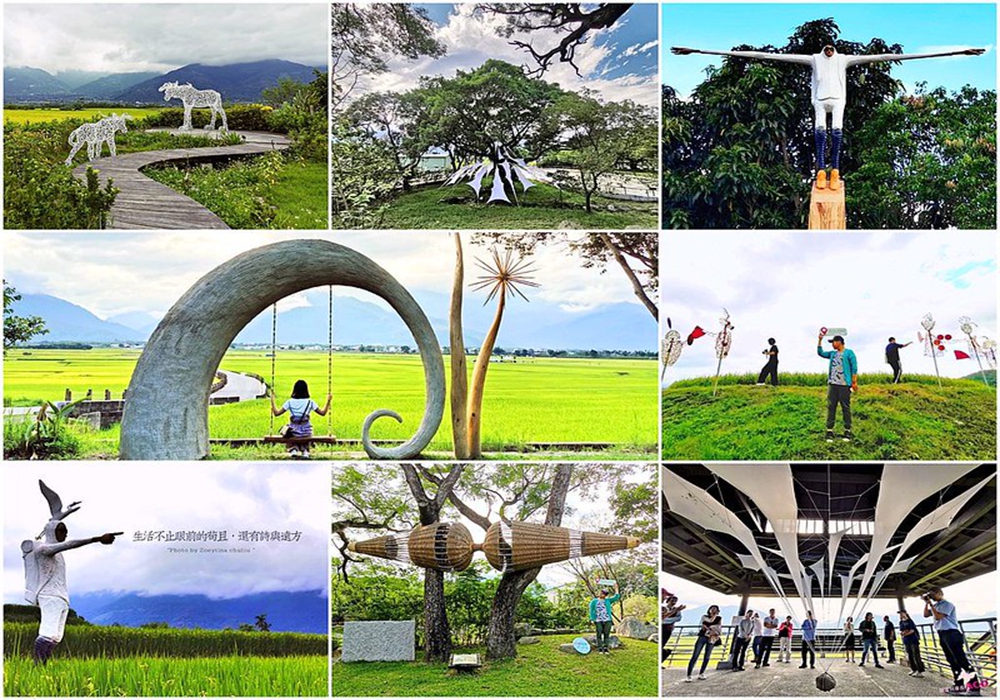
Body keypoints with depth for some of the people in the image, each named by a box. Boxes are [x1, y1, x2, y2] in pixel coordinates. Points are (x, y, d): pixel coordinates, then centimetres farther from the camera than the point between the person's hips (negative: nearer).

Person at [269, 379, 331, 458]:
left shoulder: (290, 402, -6)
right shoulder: (310, 402, -6)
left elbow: (276, 413, -6)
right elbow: (323, 413, -1)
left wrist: (272, 400, 5)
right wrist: (328, 401, 9)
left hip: (293, 433, -1)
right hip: (306, 433, 1)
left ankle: (293, 449, 13)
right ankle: (305, 451, 18)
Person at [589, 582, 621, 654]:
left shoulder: (608, 600, 16)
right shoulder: (594, 601, 12)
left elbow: (616, 597, 8)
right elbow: (592, 611, 7)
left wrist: (616, 588, 7)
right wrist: (592, 620, -3)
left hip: (607, 621, 1)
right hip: (598, 621, -1)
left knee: (606, 634, -2)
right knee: (599, 635, -4)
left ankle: (606, 649, 0)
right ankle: (600, 649, -2)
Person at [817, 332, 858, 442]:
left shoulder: (849, 353, 0)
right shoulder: (832, 353, 18)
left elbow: (854, 368, -4)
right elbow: (820, 353, 15)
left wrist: (854, 382, -10)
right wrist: (820, 340, 7)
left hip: (844, 385, -6)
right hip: (832, 384, 6)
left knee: (846, 408, 0)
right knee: (831, 407, 1)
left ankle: (847, 431, 5)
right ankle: (829, 431, 1)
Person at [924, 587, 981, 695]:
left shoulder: (946, 604, -10)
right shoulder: (936, 606, 15)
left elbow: (938, 616, -19)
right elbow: (926, 615, 19)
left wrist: (931, 604, -13)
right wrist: (926, 603, 8)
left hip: (951, 633, -10)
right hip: (942, 634, 10)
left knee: (961, 660, -12)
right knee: (952, 661, 9)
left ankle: (974, 688, -16)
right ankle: (959, 685, 11)